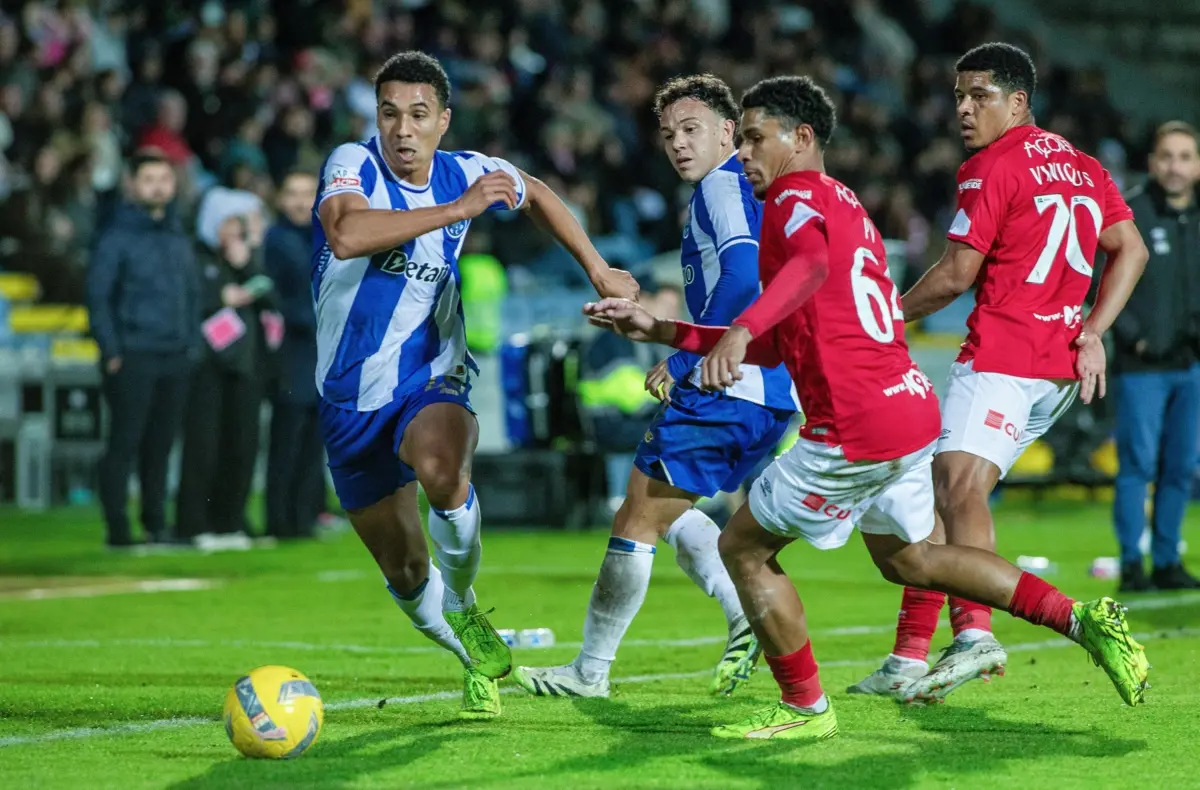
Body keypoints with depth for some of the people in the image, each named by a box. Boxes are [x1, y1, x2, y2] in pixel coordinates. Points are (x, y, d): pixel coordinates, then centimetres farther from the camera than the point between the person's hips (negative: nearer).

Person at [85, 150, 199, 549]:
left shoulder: (179, 238, 15)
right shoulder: (117, 237, -3)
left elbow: (193, 294, 21)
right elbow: (98, 298, -6)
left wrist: (193, 343, 11)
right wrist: (111, 352, -11)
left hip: (177, 361, 5)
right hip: (133, 359, -5)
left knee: (161, 445, 8)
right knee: (125, 442, -5)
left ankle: (156, 524, 15)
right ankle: (118, 529, -3)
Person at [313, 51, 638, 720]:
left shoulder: (466, 172, -4)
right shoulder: (353, 165, -15)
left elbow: (535, 193, 20)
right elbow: (346, 235, -39)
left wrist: (599, 271, 19)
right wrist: (459, 209, -35)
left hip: (431, 382, 0)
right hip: (352, 396, 0)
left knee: (441, 470, -36)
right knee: (404, 573, 9)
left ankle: (463, 607, -11)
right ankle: (481, 661, 37)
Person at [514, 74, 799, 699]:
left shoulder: (724, 186, -8)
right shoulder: (756, 190, 21)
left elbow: (743, 279, -24)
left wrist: (682, 361, -18)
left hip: (724, 390, -10)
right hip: (772, 396, 10)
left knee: (636, 523, -2)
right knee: (666, 512, 22)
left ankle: (590, 671, 5)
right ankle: (746, 613, 5)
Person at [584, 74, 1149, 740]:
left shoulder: (796, 198, -5)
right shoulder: (845, 207, 24)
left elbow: (809, 267, -32)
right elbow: (776, 347, 25)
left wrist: (741, 329, -47)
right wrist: (663, 332, 22)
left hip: (855, 429, -10)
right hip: (912, 406, 10)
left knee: (743, 549, 6)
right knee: (905, 557, 27)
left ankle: (805, 708, 12)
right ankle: (1080, 620, 17)